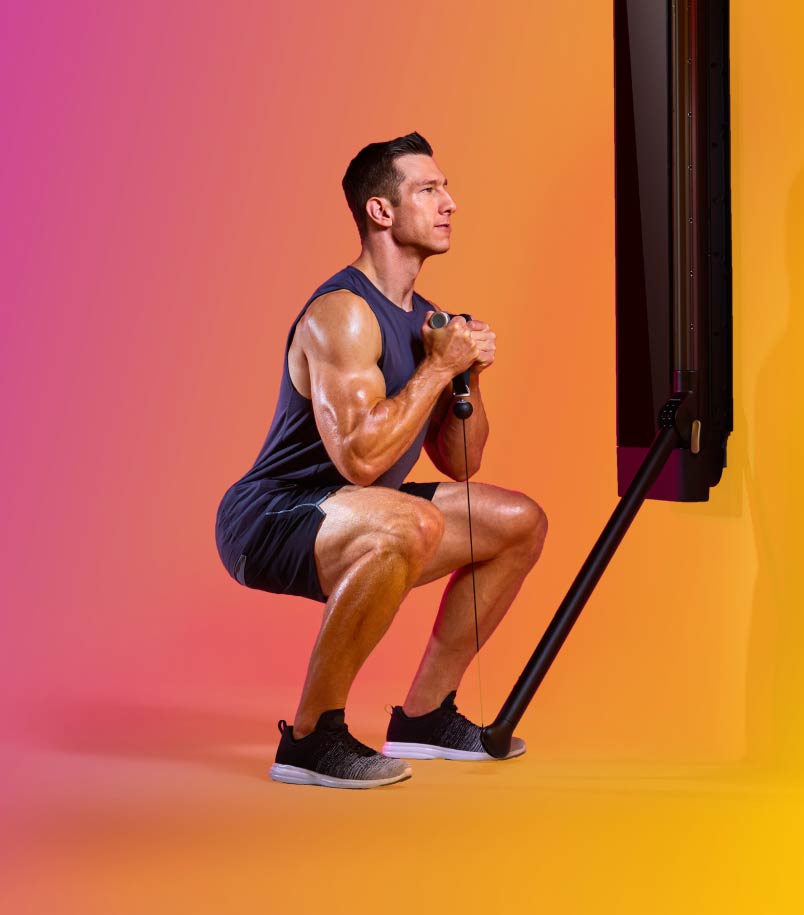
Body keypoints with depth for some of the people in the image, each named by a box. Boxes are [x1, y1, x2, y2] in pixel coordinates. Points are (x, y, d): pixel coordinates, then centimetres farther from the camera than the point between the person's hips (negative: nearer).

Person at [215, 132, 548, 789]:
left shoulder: (425, 318, 10)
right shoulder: (342, 314, -19)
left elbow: (459, 463, 14)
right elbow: (360, 457, -31)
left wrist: (469, 375, -3)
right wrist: (438, 367, -21)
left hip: (343, 522, 10)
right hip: (268, 522, -10)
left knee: (520, 522, 12)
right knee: (411, 525, -38)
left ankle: (424, 717, 16)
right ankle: (312, 737, -24)